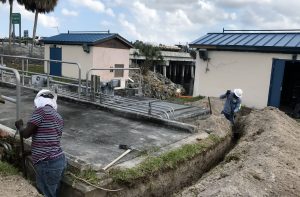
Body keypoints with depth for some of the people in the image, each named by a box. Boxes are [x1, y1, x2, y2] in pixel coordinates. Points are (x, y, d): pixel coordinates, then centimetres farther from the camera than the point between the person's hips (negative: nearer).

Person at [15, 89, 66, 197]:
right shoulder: (58, 117, 15)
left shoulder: (41, 110, -9)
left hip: (47, 163, -8)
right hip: (59, 160, 8)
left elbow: (26, 134, -10)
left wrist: (19, 126, 12)